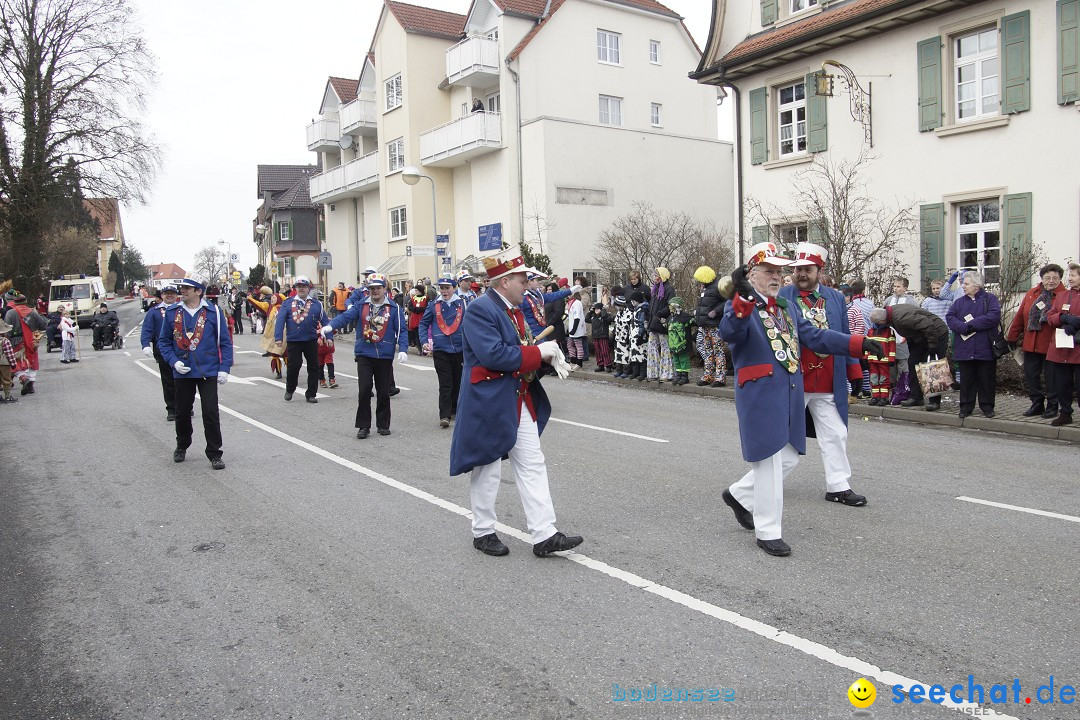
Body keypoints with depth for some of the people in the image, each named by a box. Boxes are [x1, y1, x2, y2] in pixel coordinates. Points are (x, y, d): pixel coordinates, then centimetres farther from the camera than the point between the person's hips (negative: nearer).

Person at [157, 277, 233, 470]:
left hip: (208, 372, -2)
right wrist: (174, 361, -9)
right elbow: (163, 341, 7)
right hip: (182, 372, 3)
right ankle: (182, 446, 38)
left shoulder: (213, 312, -4)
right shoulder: (172, 312, 1)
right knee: (182, 411, 15)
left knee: (211, 413, -3)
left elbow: (225, 342, -1)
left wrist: (224, 368, -7)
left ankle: (214, 454, 7)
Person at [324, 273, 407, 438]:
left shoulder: (394, 308, 1)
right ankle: (363, 426, 6)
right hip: (364, 355, 0)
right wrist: (331, 326, -27)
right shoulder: (361, 306, 4)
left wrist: (403, 350, -14)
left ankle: (383, 424, 23)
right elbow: (346, 316, -9)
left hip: (385, 356, 0)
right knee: (364, 390, -4)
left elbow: (401, 330, -1)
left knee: (383, 392, 9)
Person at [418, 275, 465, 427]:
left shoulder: (462, 304, 1)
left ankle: (454, 410, 28)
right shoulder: (433, 306, 1)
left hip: (459, 350, 2)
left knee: (457, 382, 12)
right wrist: (425, 341, -4)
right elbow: (423, 323, 8)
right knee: (445, 384, -6)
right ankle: (444, 416, -5)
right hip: (441, 350, -1)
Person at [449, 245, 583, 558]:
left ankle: (544, 535, 11)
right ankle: (483, 532, 24)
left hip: (522, 402, 9)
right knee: (488, 469, 6)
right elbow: (493, 355, -27)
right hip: (490, 404, -9)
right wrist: (538, 352, -22)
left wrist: (544, 351, -2)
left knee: (533, 466, 7)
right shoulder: (480, 310, -17)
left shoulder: (514, 310, 11)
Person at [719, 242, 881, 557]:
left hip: (790, 395, 8)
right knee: (769, 462, -3)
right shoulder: (741, 306, -8)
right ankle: (767, 531, 10)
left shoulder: (787, 308, 16)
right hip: (760, 396, -8)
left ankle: (739, 495, 34)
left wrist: (858, 344, 2)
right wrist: (744, 298, -48)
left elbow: (816, 336, 13)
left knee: (788, 458, 14)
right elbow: (729, 332, -30)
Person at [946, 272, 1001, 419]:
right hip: (965, 349, 3)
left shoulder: (989, 299, 1)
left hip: (985, 348, -3)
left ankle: (987, 406, 17)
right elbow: (949, 317, -1)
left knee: (987, 378, 5)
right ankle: (966, 406, 16)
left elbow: (994, 316, -15)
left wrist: (971, 324, -15)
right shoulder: (960, 301, 11)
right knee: (966, 379, 7)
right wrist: (964, 327, -17)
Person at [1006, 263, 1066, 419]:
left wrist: (1050, 316, -28)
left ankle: (1052, 406, 19)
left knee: (1051, 377, 4)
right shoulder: (1031, 294, 9)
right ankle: (1037, 404, 24)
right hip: (1030, 344, 5)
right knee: (1030, 375, 10)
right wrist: (1012, 338, 12)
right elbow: (1019, 316, 12)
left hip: (1051, 345, -5)